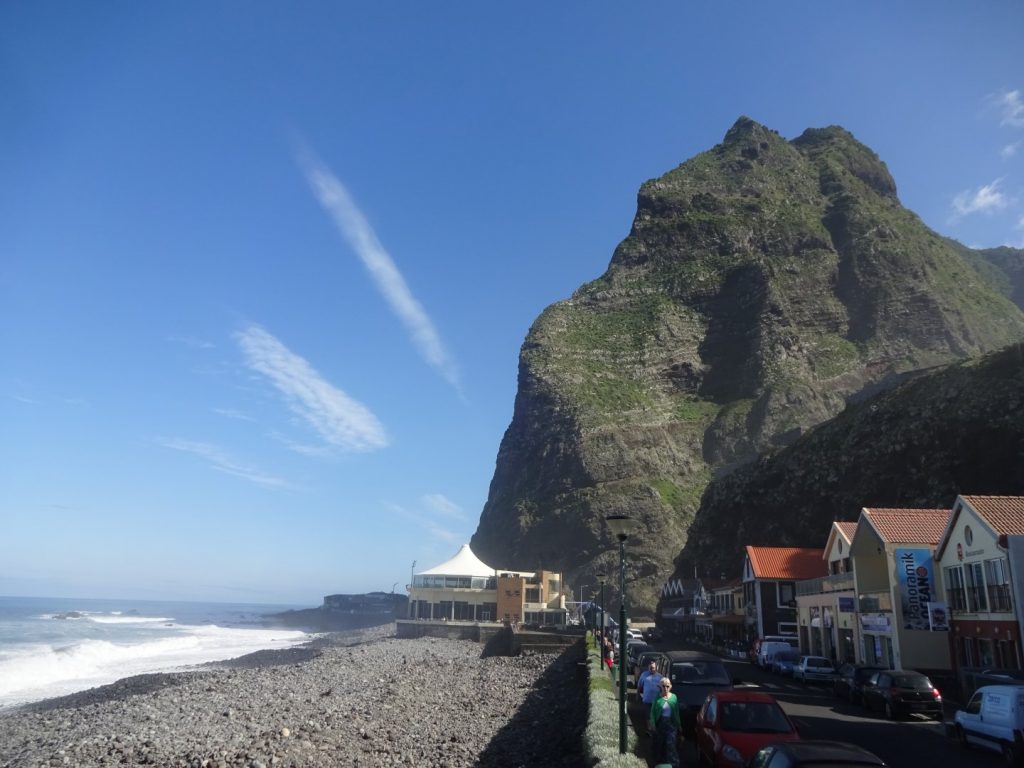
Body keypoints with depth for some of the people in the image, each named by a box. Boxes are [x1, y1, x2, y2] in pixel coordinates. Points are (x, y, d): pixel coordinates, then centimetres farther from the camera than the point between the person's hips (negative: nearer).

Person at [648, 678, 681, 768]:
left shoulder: (673, 697, -2)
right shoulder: (657, 697, -5)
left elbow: (677, 712, 5)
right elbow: (653, 712, -3)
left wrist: (679, 724, 6)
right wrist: (652, 724, -9)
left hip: (671, 723, 0)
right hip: (660, 723, 0)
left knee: (671, 745, -8)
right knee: (659, 745, 10)